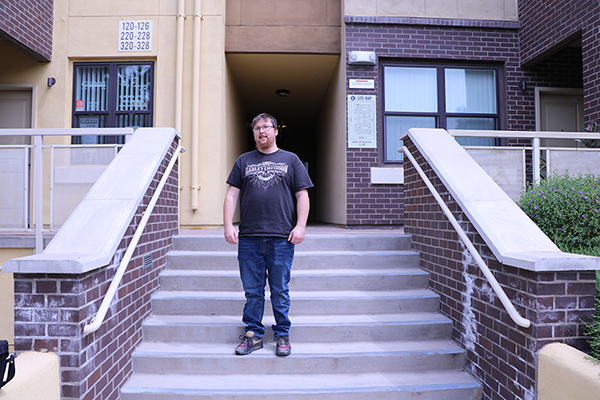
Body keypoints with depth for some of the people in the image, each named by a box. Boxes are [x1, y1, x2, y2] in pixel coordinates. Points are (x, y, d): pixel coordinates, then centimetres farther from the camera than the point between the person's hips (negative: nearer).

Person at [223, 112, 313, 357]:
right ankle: (253, 334, 21)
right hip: (249, 237, 2)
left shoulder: (290, 160, 11)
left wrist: (300, 226, -5)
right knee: (252, 291, 7)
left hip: (282, 238, -1)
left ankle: (282, 336, 19)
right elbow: (232, 195, 11)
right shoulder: (244, 161, 15)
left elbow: (302, 195, 6)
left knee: (280, 291, 5)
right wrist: (228, 225, -1)